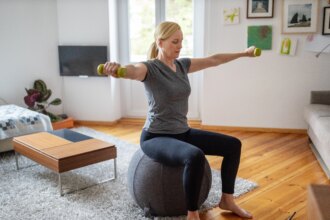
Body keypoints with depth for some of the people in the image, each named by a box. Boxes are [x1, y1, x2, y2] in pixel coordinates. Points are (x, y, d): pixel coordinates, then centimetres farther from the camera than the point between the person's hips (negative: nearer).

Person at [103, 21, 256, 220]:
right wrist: (116, 69, -63)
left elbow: (214, 60, 18)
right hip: (156, 137, -8)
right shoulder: (150, 68, -15)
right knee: (195, 156, -37)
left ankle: (227, 200, 16)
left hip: (183, 133, 8)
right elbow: (132, 71, -39)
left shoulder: (182, 65, 7)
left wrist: (244, 53, 25)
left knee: (233, 145, 3)